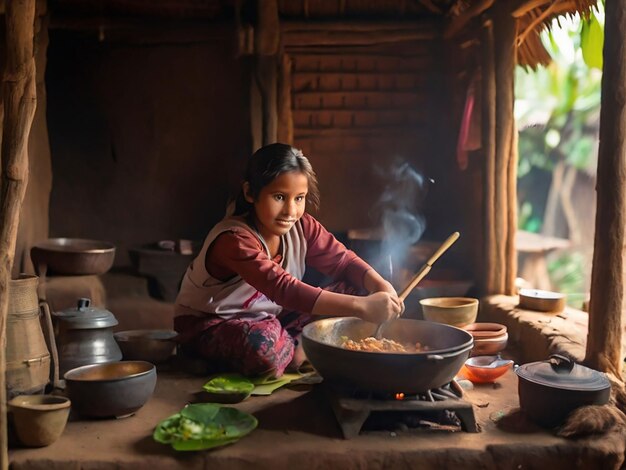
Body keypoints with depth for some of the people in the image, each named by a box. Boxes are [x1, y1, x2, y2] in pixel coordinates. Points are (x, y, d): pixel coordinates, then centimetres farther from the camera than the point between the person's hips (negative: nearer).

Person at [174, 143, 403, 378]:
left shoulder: (301, 227, -9)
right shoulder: (234, 240, -32)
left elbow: (343, 260, -3)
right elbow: (284, 289, -43)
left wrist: (382, 287, -25)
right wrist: (361, 306, -50)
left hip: (269, 318, 7)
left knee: (356, 288, -7)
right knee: (263, 342, -43)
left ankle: (302, 349, -16)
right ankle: (303, 352, -11)